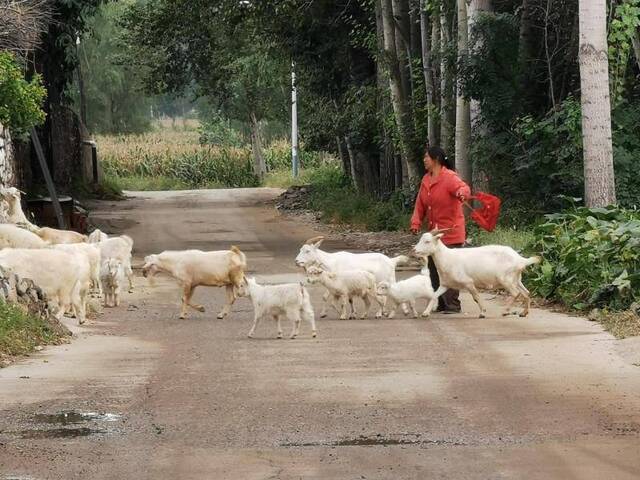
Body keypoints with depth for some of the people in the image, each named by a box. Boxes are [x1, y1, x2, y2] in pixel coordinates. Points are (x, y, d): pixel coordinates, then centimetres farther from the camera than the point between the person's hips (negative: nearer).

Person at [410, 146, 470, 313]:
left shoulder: (449, 177, -13)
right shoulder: (426, 180, 11)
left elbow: (463, 188, -33)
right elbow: (420, 205, 11)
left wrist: (462, 193, -56)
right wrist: (416, 223, -1)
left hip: (450, 233, -9)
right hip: (433, 232, 9)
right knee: (434, 269, 10)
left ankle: (453, 305, -5)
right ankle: (442, 304, 18)